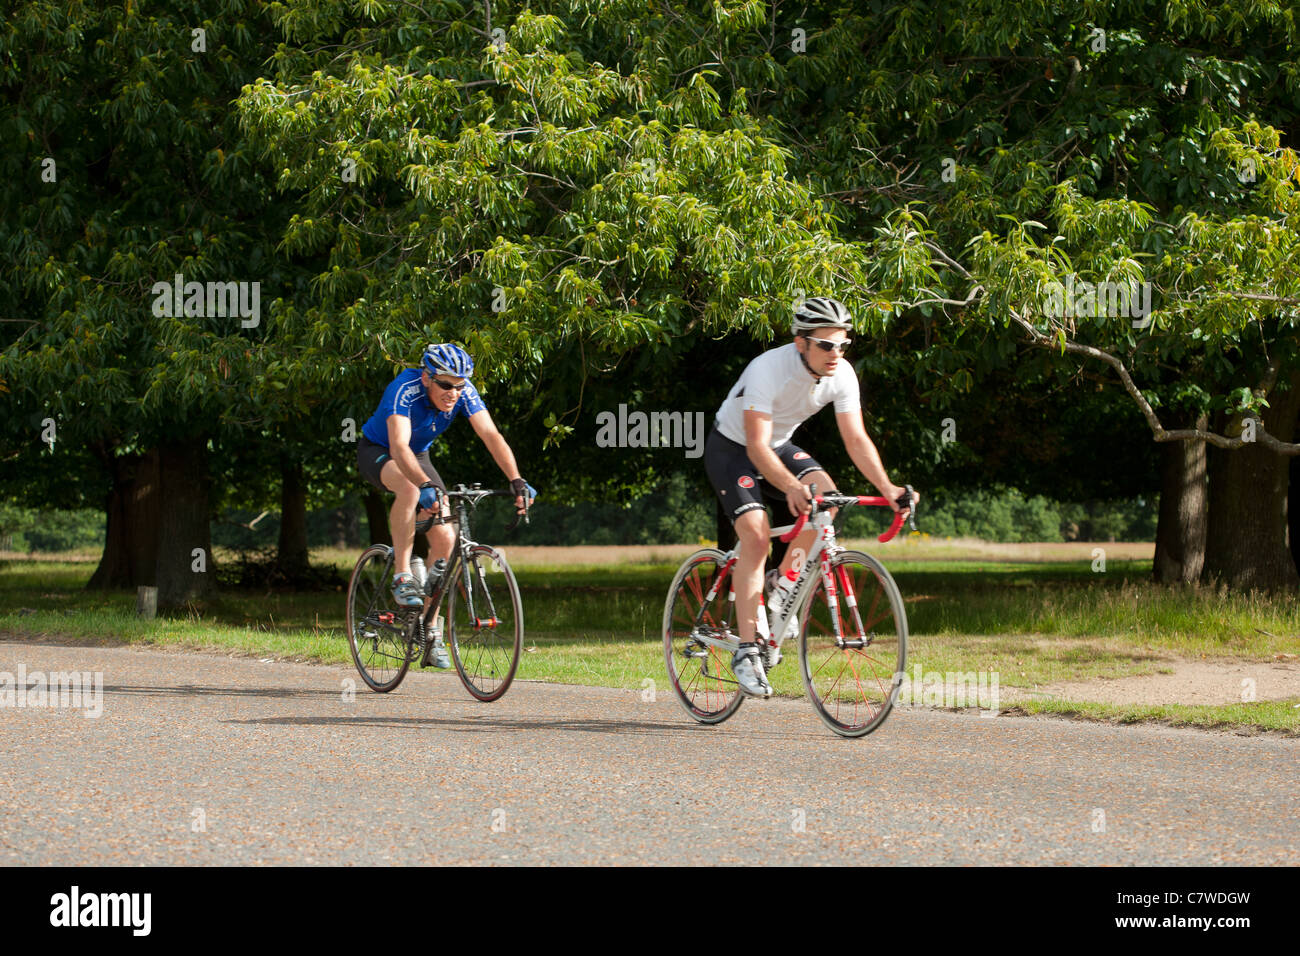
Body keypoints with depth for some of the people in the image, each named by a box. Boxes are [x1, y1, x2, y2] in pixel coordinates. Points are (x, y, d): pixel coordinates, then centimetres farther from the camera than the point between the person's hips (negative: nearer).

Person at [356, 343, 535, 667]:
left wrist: (517, 481, -43)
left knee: (445, 537, -10)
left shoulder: (464, 392, -22)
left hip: (418, 455, 5)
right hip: (377, 452, -5)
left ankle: (431, 628, 2)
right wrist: (427, 486, -64)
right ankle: (402, 576, -28)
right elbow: (399, 447, -48)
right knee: (409, 487, -40)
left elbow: (491, 436, -29)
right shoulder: (405, 390, -36)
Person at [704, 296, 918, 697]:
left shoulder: (842, 375, -17)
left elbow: (856, 439, -14)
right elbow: (757, 447, -37)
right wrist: (791, 487, -53)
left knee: (825, 495, -23)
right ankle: (747, 650, -21)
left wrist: (887, 488, -29)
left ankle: (784, 585, -2)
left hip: (779, 446, 6)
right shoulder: (768, 369, -34)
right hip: (732, 447, -6)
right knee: (756, 535, -23)